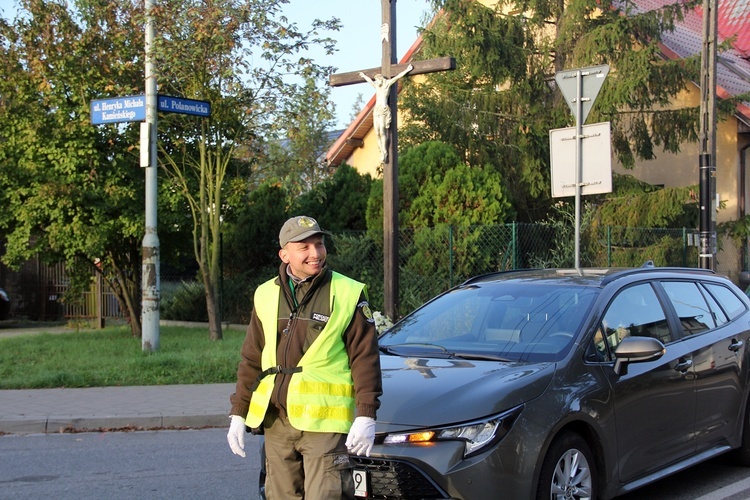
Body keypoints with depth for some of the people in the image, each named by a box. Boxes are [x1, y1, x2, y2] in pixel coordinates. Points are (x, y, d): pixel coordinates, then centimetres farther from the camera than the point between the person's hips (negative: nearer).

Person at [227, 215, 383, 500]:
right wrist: (238, 414, 12)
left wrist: (366, 415, -10)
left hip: (323, 423, -5)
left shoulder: (348, 293, -3)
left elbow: (365, 358, -3)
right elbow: (251, 359, 15)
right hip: (275, 422, 5)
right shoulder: (267, 295, 10)